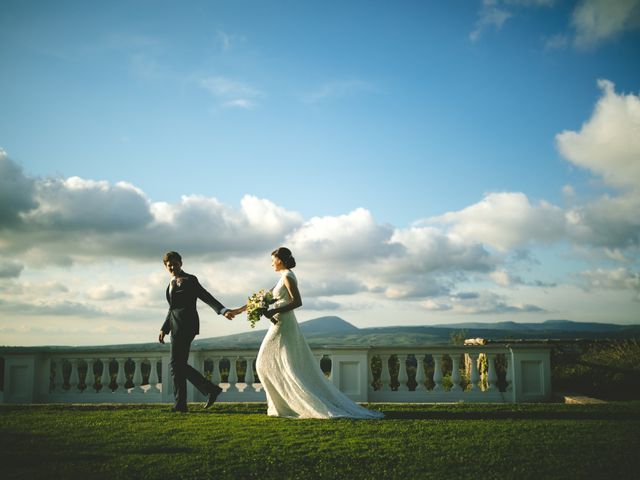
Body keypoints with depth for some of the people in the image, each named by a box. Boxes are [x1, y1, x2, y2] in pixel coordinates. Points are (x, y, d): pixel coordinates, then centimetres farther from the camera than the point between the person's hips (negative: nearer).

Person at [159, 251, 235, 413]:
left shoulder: (189, 280, -4)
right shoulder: (172, 283, 21)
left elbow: (207, 297, -13)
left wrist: (223, 310, -26)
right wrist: (164, 329, 18)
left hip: (186, 325, -9)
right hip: (177, 326, 9)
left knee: (176, 363, -9)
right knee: (179, 364, 7)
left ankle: (180, 403, -3)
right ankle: (211, 390, 9)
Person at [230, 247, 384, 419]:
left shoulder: (287, 276, -10)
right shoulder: (285, 277, 18)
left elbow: (297, 301, -20)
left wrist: (275, 311, -21)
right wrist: (240, 310, 23)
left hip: (282, 326, -9)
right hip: (285, 325, 9)